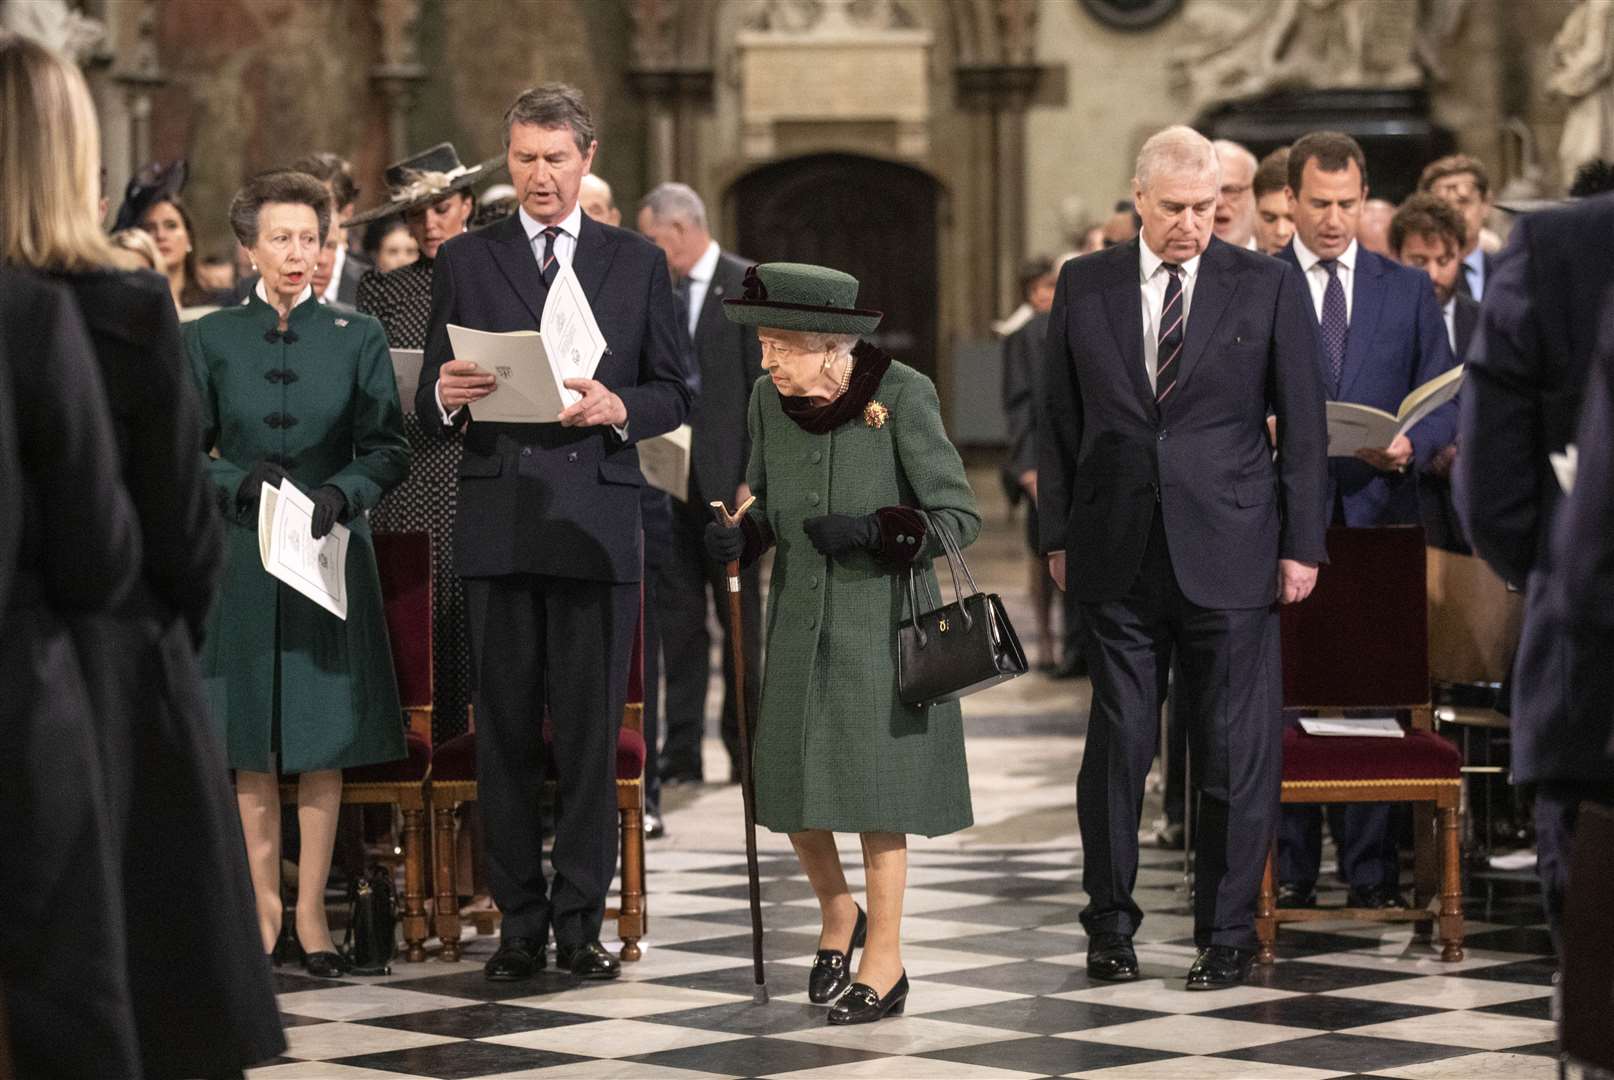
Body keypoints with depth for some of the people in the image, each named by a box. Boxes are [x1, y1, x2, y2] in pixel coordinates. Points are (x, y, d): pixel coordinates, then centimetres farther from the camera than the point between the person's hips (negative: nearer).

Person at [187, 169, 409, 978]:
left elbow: (389, 452, 2)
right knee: (252, 745, 3)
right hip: (243, 557, 0)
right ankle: (263, 910, 10)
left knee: (324, 741, 0)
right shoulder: (209, 341, 4)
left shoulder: (357, 338, 4)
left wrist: (340, 493, -17)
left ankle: (312, 913, 6)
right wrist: (240, 479, -15)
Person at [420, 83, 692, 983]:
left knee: (591, 733, -1)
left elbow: (676, 393, 9)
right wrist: (448, 395, -15)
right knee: (506, 733, 2)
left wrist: (619, 409, -11)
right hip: (499, 524, 0)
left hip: (598, 525, 0)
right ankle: (520, 923, 8)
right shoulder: (465, 261, 10)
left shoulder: (639, 263, 11)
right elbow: (431, 404, 8)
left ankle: (581, 921, 6)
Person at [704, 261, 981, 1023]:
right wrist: (736, 539, -14)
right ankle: (837, 918, 29)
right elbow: (766, 507, 8)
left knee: (873, 783, -3)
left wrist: (872, 530, -27)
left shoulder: (903, 397, -17)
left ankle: (885, 960, 10)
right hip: (802, 616, 4)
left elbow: (960, 516, -13)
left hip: (884, 615, -4)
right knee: (792, 783, 4)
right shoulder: (770, 401, -3)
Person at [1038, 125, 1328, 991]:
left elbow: (1302, 423, 2)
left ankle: (1226, 934, 12)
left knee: (1236, 753, 1)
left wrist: (1302, 544, -1)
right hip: (1118, 558, 1)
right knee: (1116, 744, 5)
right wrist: (1058, 533, 6)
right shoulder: (1084, 286, 6)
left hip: (1230, 554, -1)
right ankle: (1109, 927, 17)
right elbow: (1058, 418, 11)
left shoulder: (1267, 285, 1)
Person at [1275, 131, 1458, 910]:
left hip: (1377, 516, 1)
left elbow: (1446, 400, 9)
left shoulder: (1408, 290, 11)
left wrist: (1411, 445, -11)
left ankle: (1373, 875, 7)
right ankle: (1288, 873, 7)